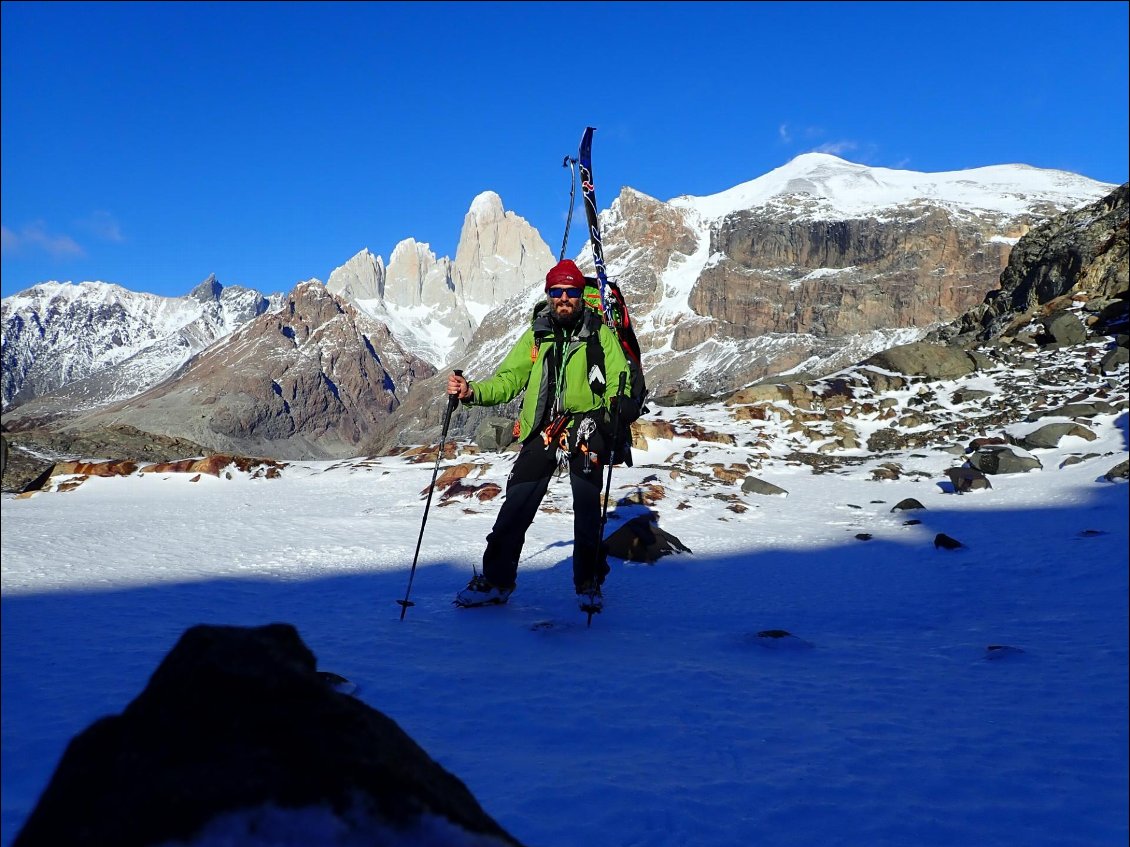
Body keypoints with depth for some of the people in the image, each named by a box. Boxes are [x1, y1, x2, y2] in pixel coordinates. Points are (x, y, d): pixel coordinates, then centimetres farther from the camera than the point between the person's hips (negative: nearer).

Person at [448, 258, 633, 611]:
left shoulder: (601, 334, 6)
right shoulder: (536, 335, 14)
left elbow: (619, 380, -2)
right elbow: (508, 379, 11)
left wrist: (618, 404, -25)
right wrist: (472, 392, -6)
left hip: (587, 426, -2)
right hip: (543, 430, 2)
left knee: (587, 504, -7)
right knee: (516, 504, -3)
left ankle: (589, 583, 10)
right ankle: (496, 579, 9)